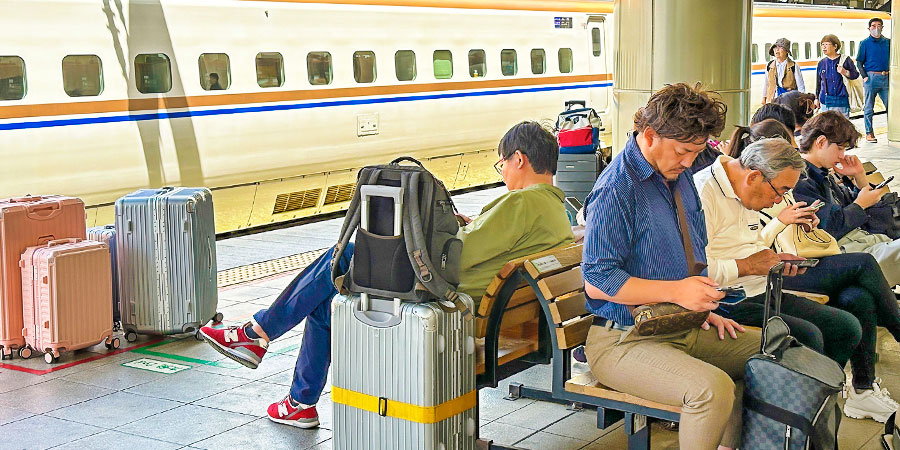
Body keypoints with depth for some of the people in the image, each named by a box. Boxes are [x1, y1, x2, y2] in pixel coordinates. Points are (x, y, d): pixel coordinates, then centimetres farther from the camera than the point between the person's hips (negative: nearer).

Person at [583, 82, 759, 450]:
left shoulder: (679, 175, 12)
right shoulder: (616, 189, -18)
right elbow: (598, 282, -21)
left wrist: (703, 305, 10)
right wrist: (675, 291, -24)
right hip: (625, 340, -9)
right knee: (713, 388, -31)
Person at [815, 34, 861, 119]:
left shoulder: (845, 60, 1)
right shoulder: (821, 63, 9)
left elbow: (856, 74, 2)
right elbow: (818, 82, 16)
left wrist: (845, 72, -16)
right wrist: (816, 98, 17)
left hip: (841, 100, -2)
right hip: (825, 101, 2)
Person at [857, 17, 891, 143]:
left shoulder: (888, 42, 12)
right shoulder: (865, 43, 2)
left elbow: (892, 60, 20)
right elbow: (859, 63, 2)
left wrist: (890, 73, 7)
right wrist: (865, 76, -8)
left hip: (886, 78, 3)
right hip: (871, 77, -3)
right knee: (869, 108, 2)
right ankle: (869, 133, 10)